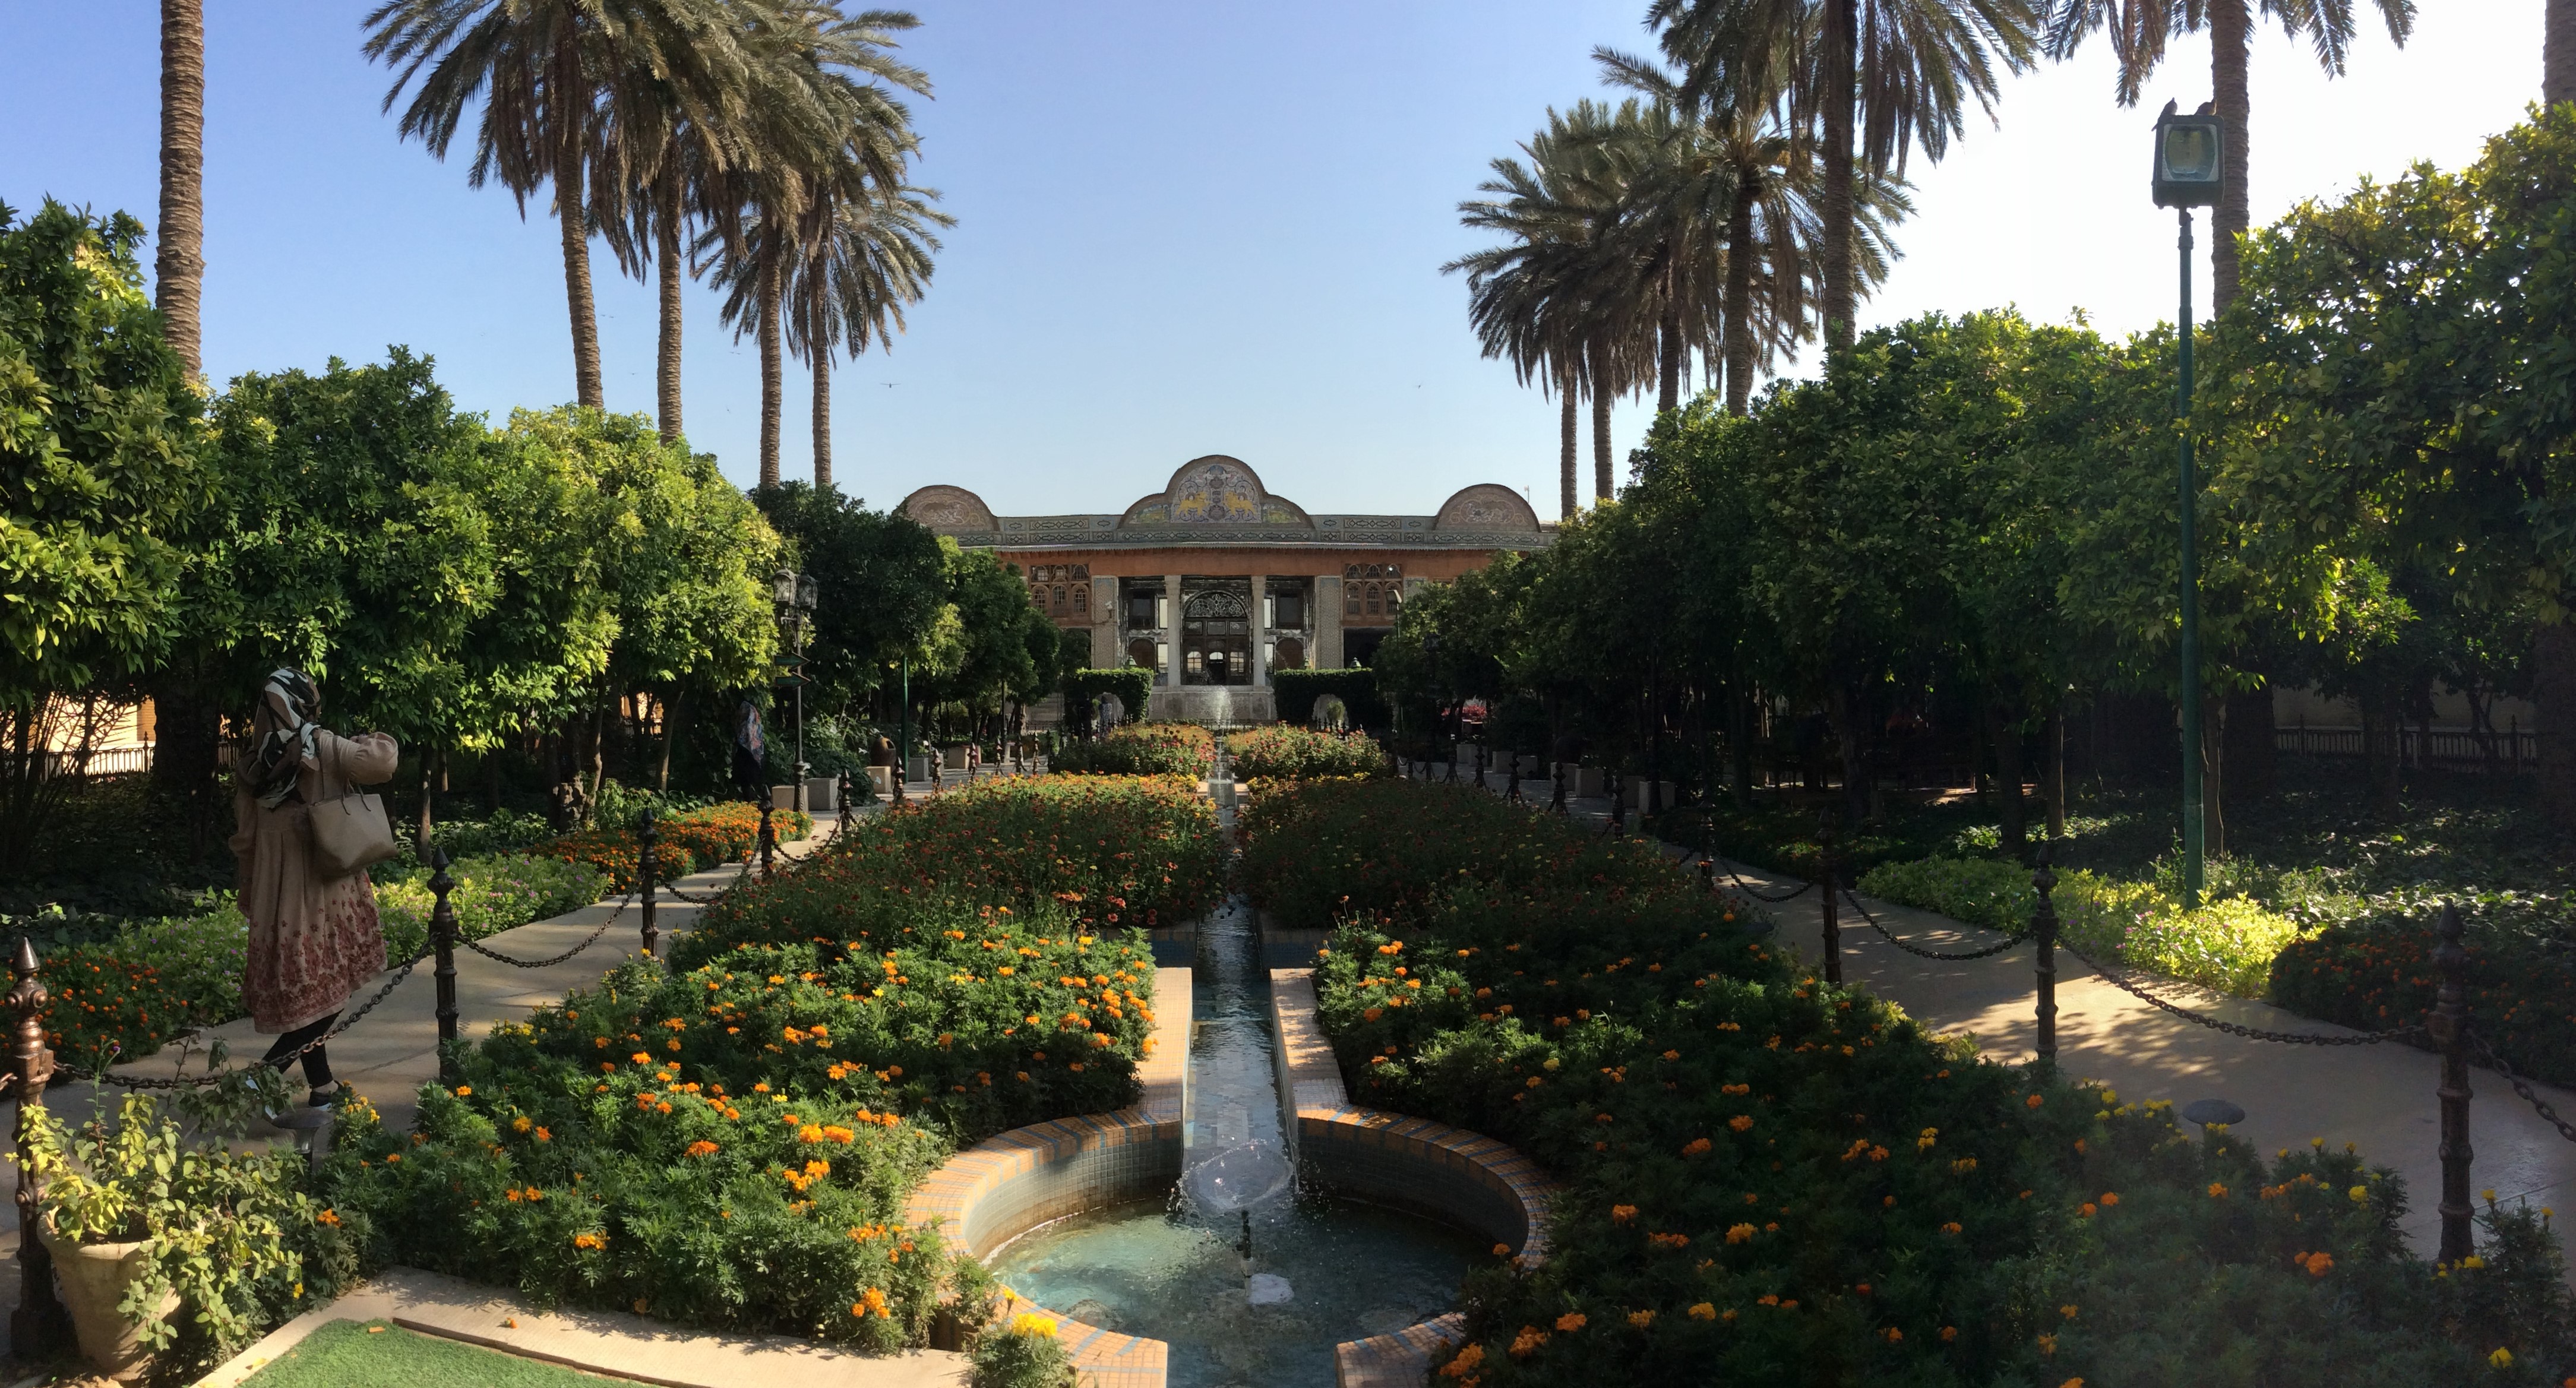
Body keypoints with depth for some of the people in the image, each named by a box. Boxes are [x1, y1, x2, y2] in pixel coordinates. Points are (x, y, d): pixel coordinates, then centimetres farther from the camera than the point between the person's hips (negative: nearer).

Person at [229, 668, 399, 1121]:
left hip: (276, 888, 5)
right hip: (323, 884, -4)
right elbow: (379, 763, -22)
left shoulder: (250, 761, 4)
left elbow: (245, 837, 8)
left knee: (302, 986, 11)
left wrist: (251, 898, 15)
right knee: (323, 987, 4)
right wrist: (375, 742, 0)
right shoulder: (323, 747, -10)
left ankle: (320, 1087, 14)